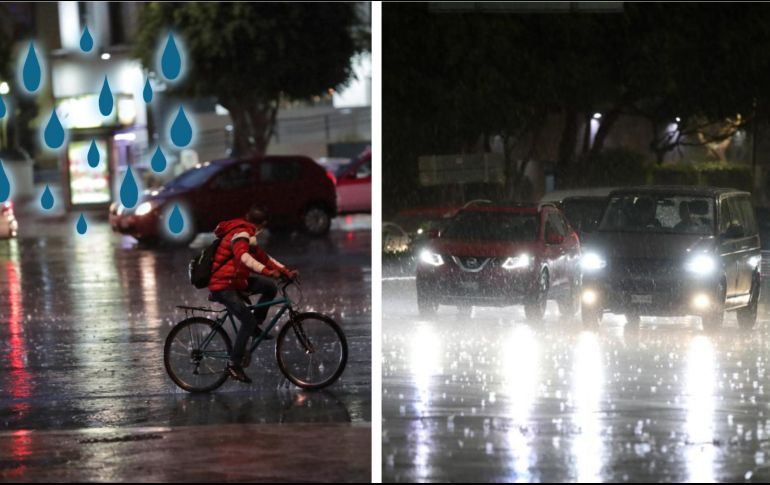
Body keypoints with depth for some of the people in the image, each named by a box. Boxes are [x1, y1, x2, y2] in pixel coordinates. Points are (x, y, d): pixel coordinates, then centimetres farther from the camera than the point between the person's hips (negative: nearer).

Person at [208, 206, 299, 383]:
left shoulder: (247, 236, 17)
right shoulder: (241, 234, -17)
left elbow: (263, 257, 17)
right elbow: (243, 257, -37)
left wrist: (286, 271, 5)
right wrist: (267, 271, -49)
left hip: (234, 281, 10)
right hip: (222, 286, -10)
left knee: (270, 287, 1)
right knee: (248, 321, -16)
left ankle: (255, 326, 9)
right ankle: (234, 365, -9)